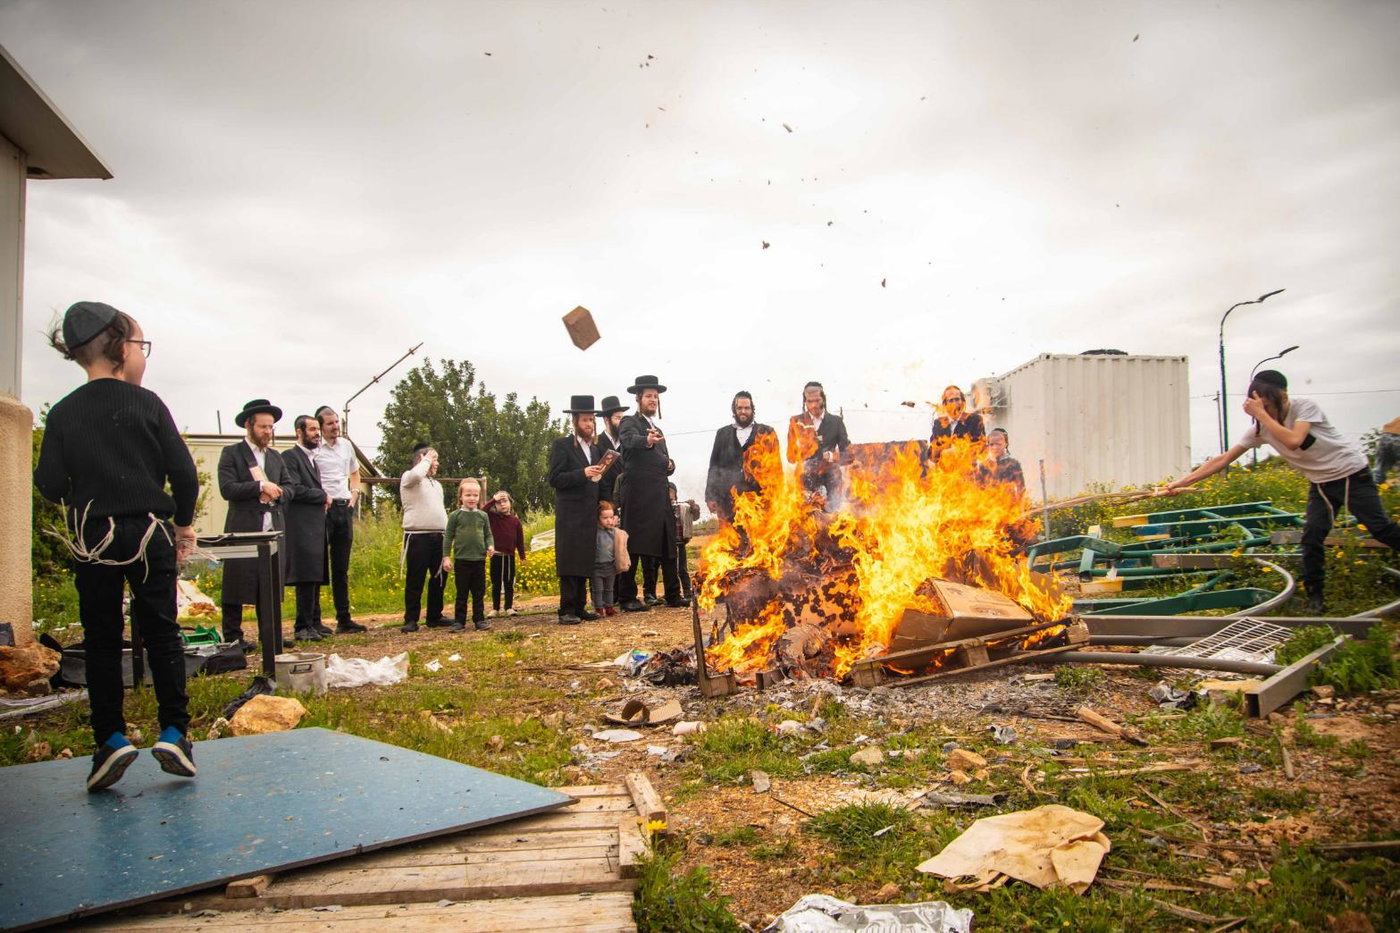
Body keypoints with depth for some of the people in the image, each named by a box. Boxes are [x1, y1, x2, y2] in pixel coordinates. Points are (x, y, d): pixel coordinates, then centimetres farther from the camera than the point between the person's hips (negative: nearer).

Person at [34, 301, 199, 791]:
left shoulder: (62, 413, -1)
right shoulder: (148, 404, -5)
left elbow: (50, 485, -4)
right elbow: (183, 471, -6)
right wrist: (183, 522, 8)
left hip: (92, 537, 1)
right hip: (149, 534, -1)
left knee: (101, 640, 9)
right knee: (161, 632, 7)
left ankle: (111, 739, 6)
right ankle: (174, 732, 6)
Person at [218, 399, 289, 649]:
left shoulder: (275, 457, 18)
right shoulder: (231, 453, 0)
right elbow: (227, 488, -11)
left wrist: (277, 492, -2)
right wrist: (260, 487, -16)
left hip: (274, 530, 5)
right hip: (243, 530, -5)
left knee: (272, 585, 8)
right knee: (237, 584, -1)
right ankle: (232, 637, 7)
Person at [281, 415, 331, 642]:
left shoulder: (312, 458, 23)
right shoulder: (290, 457, -6)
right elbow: (294, 490, -17)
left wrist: (322, 500, 9)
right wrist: (323, 496, -7)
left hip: (316, 527, 9)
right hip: (301, 528, -9)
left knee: (315, 578, 9)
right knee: (306, 578, -10)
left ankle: (314, 622, 14)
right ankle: (303, 627, -6)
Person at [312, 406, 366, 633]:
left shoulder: (346, 445, 12)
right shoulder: (313, 448, -6)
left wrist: (355, 494, 12)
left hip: (344, 508, 6)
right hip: (322, 509, -6)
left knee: (341, 567, 11)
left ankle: (344, 618, 17)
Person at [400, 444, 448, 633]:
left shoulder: (436, 483, 23)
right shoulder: (409, 477, 0)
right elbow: (416, 474, -27)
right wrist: (426, 459, -8)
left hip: (438, 537, 7)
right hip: (418, 537, -7)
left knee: (439, 579, 8)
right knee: (415, 580, -4)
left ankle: (435, 616, 18)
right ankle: (411, 620, 2)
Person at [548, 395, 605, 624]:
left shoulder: (595, 449, 20)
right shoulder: (561, 445, -1)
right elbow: (555, 479, -10)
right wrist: (583, 473, -20)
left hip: (589, 516, 6)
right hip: (570, 515, -6)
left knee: (584, 563, 7)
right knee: (569, 564, -8)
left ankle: (580, 608, 11)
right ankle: (567, 611, -7)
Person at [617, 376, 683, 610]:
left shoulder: (658, 431, 24)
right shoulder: (629, 423, 0)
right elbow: (630, 439, -23)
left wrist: (669, 464, 5)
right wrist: (646, 441, -45)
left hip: (660, 495, 7)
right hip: (638, 493, -7)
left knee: (667, 545, 7)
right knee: (633, 544, -6)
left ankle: (673, 595, 12)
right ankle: (627, 597, -1)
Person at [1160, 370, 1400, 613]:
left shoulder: (1305, 406, -22)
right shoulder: (1260, 429, -9)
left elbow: (1294, 441, -40)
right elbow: (1223, 460, -10)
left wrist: (1262, 414, -36)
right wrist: (1181, 482, -15)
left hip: (1352, 474, -4)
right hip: (1321, 483, 4)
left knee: (1380, 528, -8)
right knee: (1312, 536, -9)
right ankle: (1314, 596, 1)